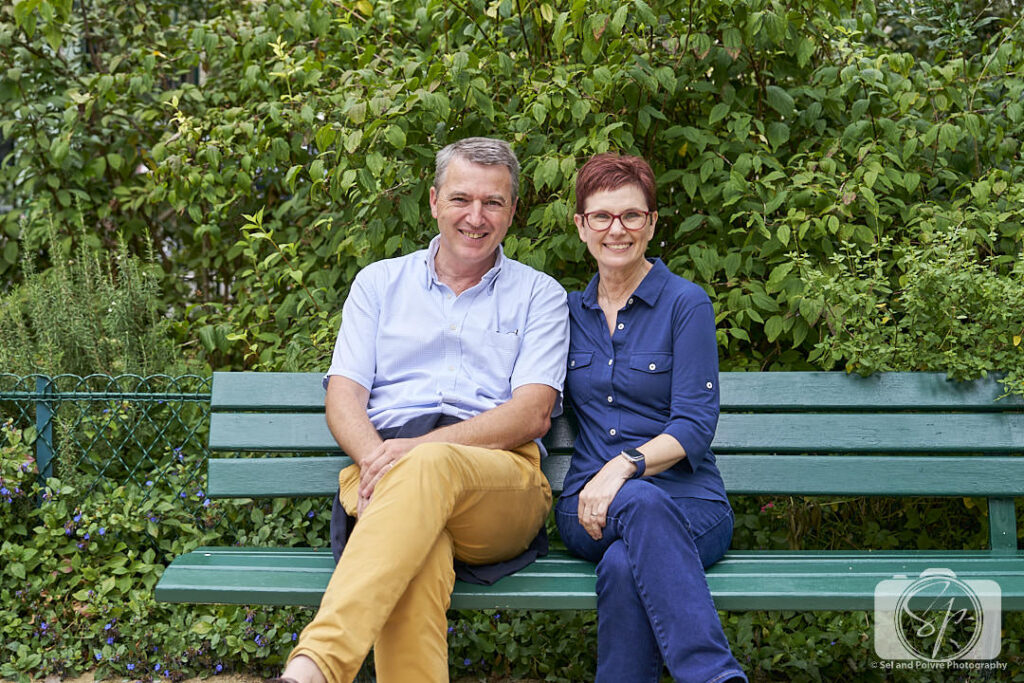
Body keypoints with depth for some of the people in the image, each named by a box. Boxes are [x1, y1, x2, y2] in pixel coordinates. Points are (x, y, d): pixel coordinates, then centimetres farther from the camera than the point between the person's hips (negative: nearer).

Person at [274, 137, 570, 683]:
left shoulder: (538, 295, 16)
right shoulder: (380, 281, 22)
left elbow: (533, 413, 2)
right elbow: (343, 398, 12)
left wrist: (420, 447, -14)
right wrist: (377, 458, -12)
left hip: (502, 482, -1)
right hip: (381, 469, 1)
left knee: (429, 469, -39)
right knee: (416, 548, -38)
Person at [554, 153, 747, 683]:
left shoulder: (686, 304, 2)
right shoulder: (571, 311, 16)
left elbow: (695, 426, -6)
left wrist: (625, 466, -22)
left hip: (686, 500, -2)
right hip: (587, 506, 2)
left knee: (624, 568, -38)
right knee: (641, 504, -36)